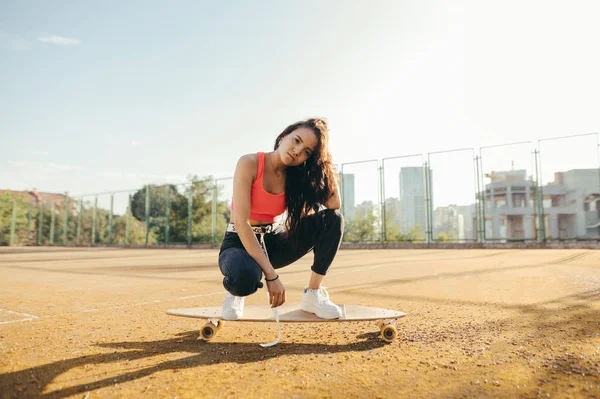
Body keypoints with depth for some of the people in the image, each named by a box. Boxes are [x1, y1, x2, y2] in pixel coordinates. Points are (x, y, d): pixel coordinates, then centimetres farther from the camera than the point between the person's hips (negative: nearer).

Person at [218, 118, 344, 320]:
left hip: (273, 240, 5)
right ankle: (236, 293, -3)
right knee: (246, 276, -42)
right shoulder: (250, 163, -19)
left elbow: (335, 204, -18)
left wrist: (324, 161, -16)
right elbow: (241, 223, -26)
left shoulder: (297, 175, -4)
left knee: (332, 219, -16)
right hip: (241, 242, -5)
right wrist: (271, 274, -29)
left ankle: (313, 294, -7)